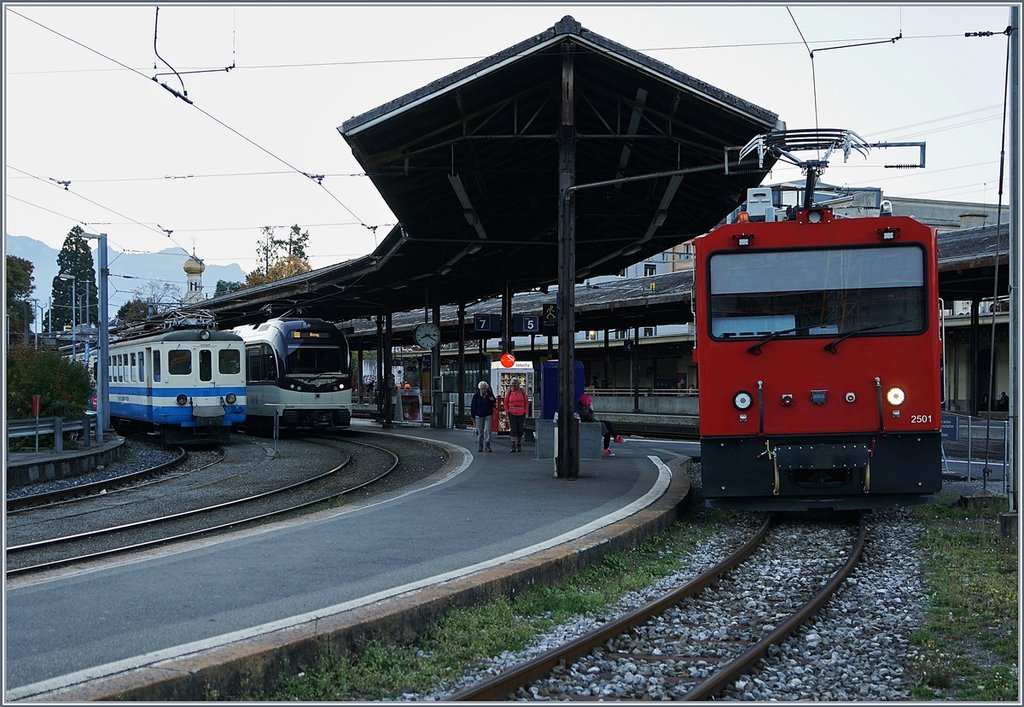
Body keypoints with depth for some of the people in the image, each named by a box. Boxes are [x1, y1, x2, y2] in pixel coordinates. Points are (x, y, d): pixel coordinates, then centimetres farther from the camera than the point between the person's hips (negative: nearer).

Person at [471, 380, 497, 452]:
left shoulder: (490, 394, 3)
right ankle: (480, 447, 11)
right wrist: (473, 417, -1)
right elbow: (473, 406, 1)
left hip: (488, 416, 0)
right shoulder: (476, 396, -1)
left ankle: (487, 446, -7)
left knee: (487, 431, -8)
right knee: (480, 432, 4)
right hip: (479, 416, 0)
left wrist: (493, 400, -9)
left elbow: (494, 404, 15)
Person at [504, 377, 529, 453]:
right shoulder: (509, 392, 3)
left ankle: (519, 445, 18)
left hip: (521, 414, 1)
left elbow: (526, 402, 8)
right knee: (513, 429, -10)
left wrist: (525, 412, 1)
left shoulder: (522, 392, 3)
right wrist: (507, 411, 1)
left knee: (520, 430, 5)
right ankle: (513, 446, -10)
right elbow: (506, 403, 11)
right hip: (512, 414, -1)